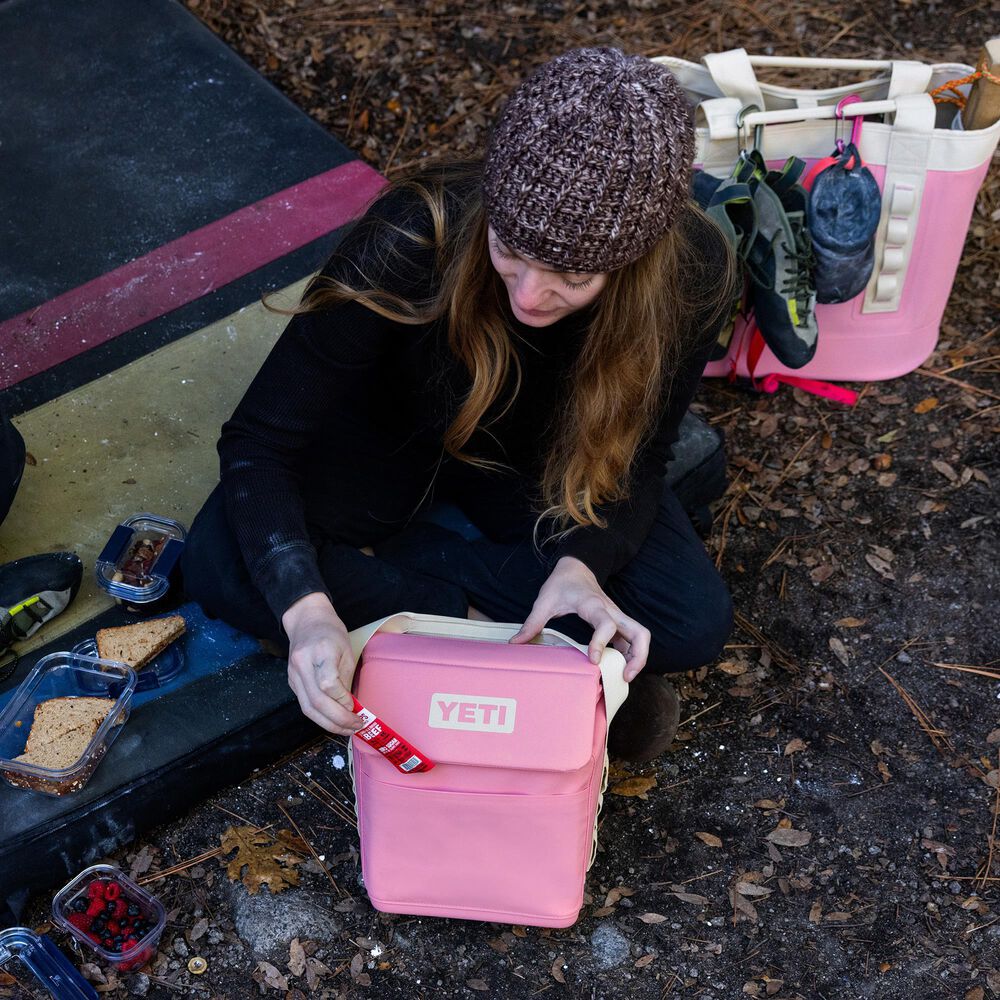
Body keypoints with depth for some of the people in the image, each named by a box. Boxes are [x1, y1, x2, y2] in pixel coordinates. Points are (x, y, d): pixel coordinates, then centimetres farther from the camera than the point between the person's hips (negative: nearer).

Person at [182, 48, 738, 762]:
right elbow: (258, 443, -30)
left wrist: (583, 562, -34)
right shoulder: (415, 237, -36)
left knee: (696, 622, -20)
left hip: (541, 463, 2)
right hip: (396, 434, -1)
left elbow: (633, 460, -13)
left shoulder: (692, 274, -29)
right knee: (220, 569, -27)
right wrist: (306, 609, -47)